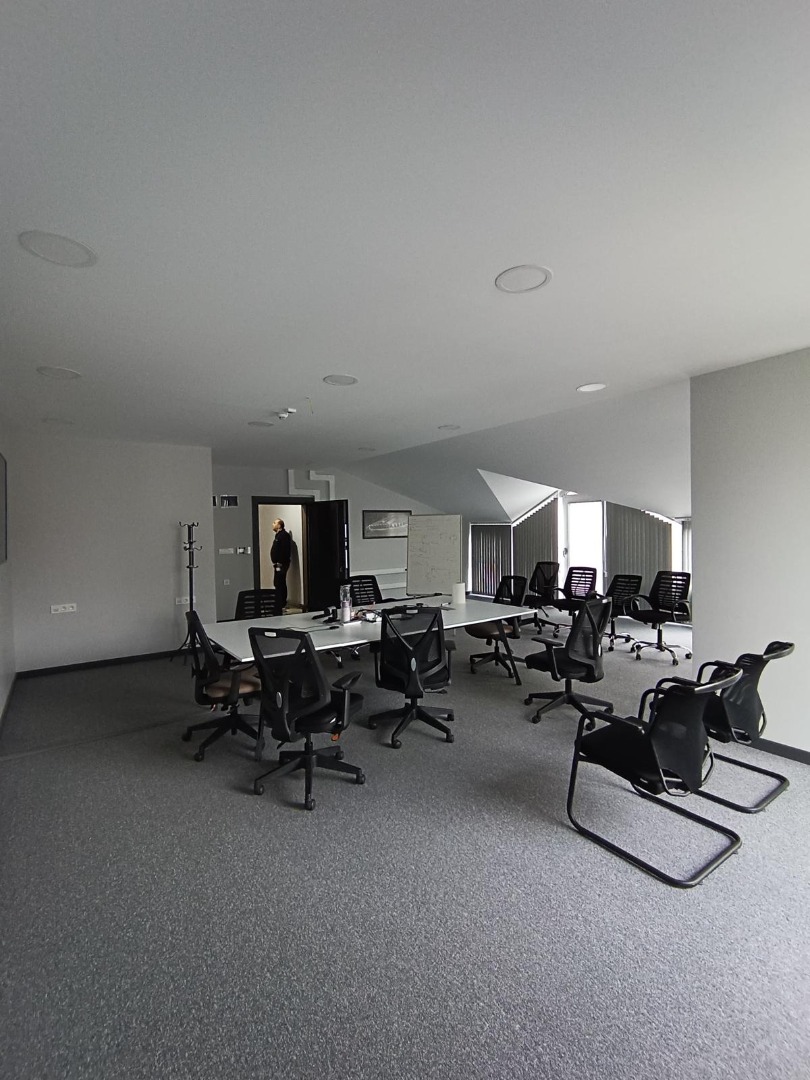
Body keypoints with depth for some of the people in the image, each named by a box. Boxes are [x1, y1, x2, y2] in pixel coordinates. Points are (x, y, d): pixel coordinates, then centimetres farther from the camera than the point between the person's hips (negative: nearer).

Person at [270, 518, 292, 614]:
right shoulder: (279, 535, 20)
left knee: (279, 584, -13)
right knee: (281, 584, 16)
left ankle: (279, 608, -13)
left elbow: (285, 551, -22)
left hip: (281, 564, -11)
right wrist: (276, 563, 16)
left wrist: (280, 564, -25)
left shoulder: (284, 535, -13)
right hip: (279, 564, 11)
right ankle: (283, 604, 25)